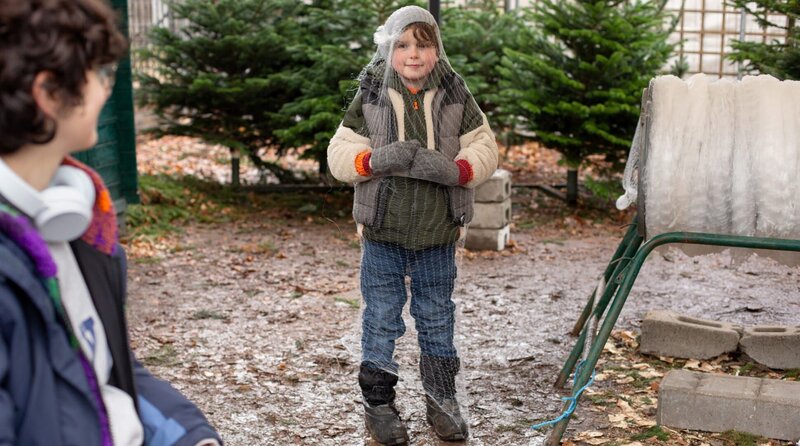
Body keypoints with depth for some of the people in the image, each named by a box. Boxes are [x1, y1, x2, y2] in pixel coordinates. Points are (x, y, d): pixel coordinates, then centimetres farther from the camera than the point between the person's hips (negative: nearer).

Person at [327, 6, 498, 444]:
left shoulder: (455, 96, 0)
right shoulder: (369, 97, -3)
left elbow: (484, 148, 0)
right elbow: (339, 153, -3)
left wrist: (454, 169, -20)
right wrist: (373, 160, -23)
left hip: (438, 231, 1)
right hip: (382, 230, -1)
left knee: (437, 318, 13)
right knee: (381, 317, 7)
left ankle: (442, 400, 27)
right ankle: (378, 403, 20)